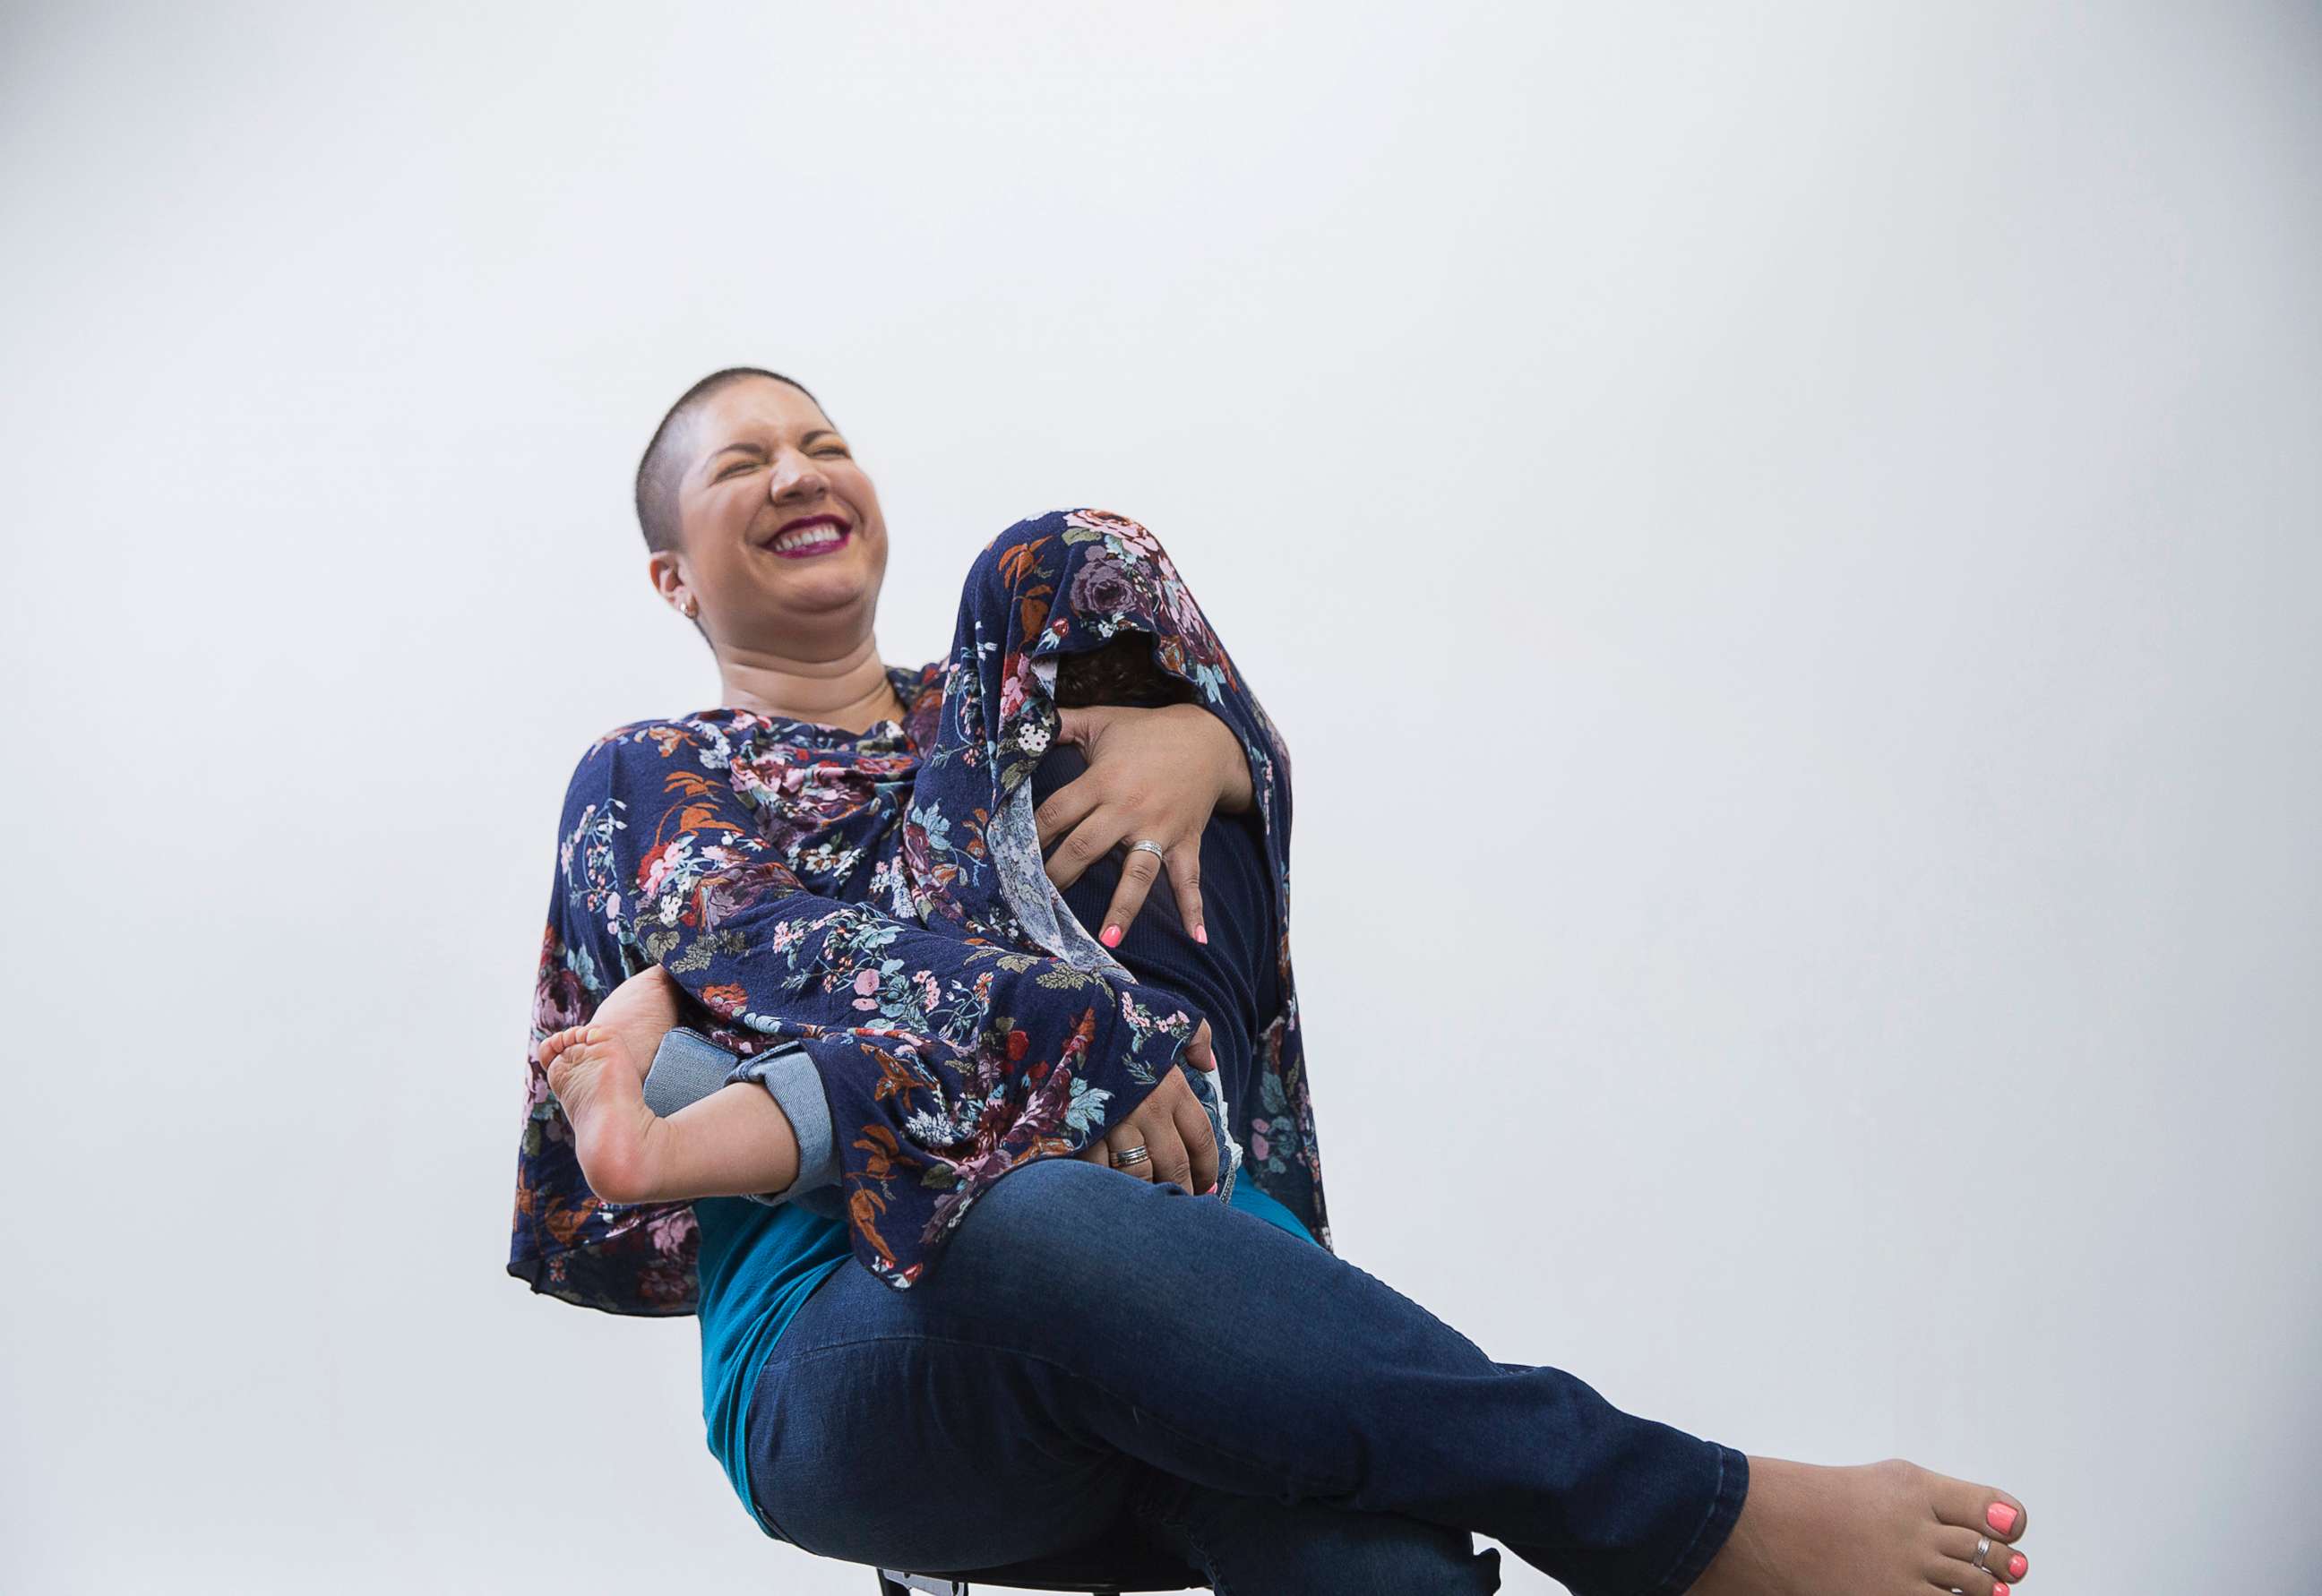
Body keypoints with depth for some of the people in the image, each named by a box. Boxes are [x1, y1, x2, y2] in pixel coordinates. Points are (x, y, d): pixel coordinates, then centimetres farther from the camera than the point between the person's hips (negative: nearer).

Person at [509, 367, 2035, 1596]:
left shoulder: (1005, 697, 30)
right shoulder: (648, 785, 19)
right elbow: (759, 951, -1)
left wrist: (1192, 740, -12)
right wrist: (1074, 1037, -17)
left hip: (1182, 1241, 3)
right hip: (858, 1359, -2)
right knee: (1042, 1220, -43)